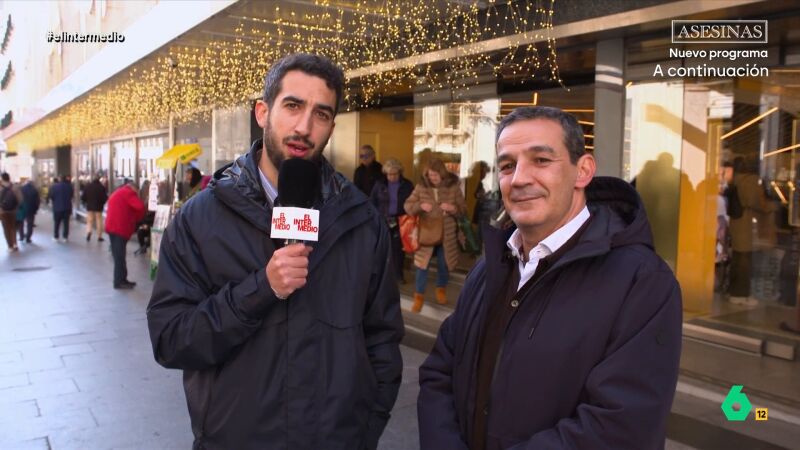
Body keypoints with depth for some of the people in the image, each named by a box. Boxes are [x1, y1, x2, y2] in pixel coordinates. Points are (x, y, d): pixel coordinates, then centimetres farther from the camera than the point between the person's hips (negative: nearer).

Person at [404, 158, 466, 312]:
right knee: (422, 265, 3)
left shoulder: (453, 187, -6)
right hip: (426, 233, -1)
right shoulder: (421, 187, -6)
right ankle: (419, 296, 18)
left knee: (444, 264, 16)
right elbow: (407, 205, -4)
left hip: (446, 234, 1)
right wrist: (420, 206, -24)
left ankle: (441, 289, 41)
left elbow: (463, 209, -2)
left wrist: (453, 208, -24)